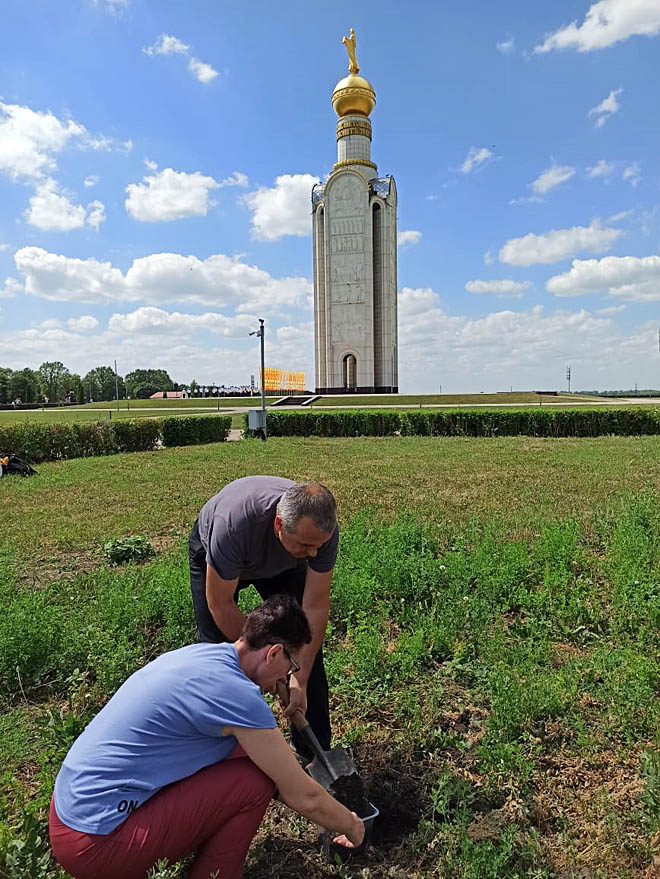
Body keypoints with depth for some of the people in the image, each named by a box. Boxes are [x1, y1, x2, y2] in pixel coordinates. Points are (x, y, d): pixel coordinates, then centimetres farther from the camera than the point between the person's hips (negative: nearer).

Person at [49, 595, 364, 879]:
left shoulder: (199, 653, 4)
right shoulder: (239, 694, -21)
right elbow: (304, 798, -9)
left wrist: (291, 772, 31)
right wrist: (351, 827, 11)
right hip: (96, 845, -9)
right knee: (256, 780, -10)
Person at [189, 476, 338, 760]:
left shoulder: (323, 527, -35)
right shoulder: (234, 523, -45)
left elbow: (316, 607, -26)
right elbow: (221, 604, -31)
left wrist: (299, 681, -28)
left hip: (282, 561, 2)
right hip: (213, 551, -2)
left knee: (306, 644, -5)